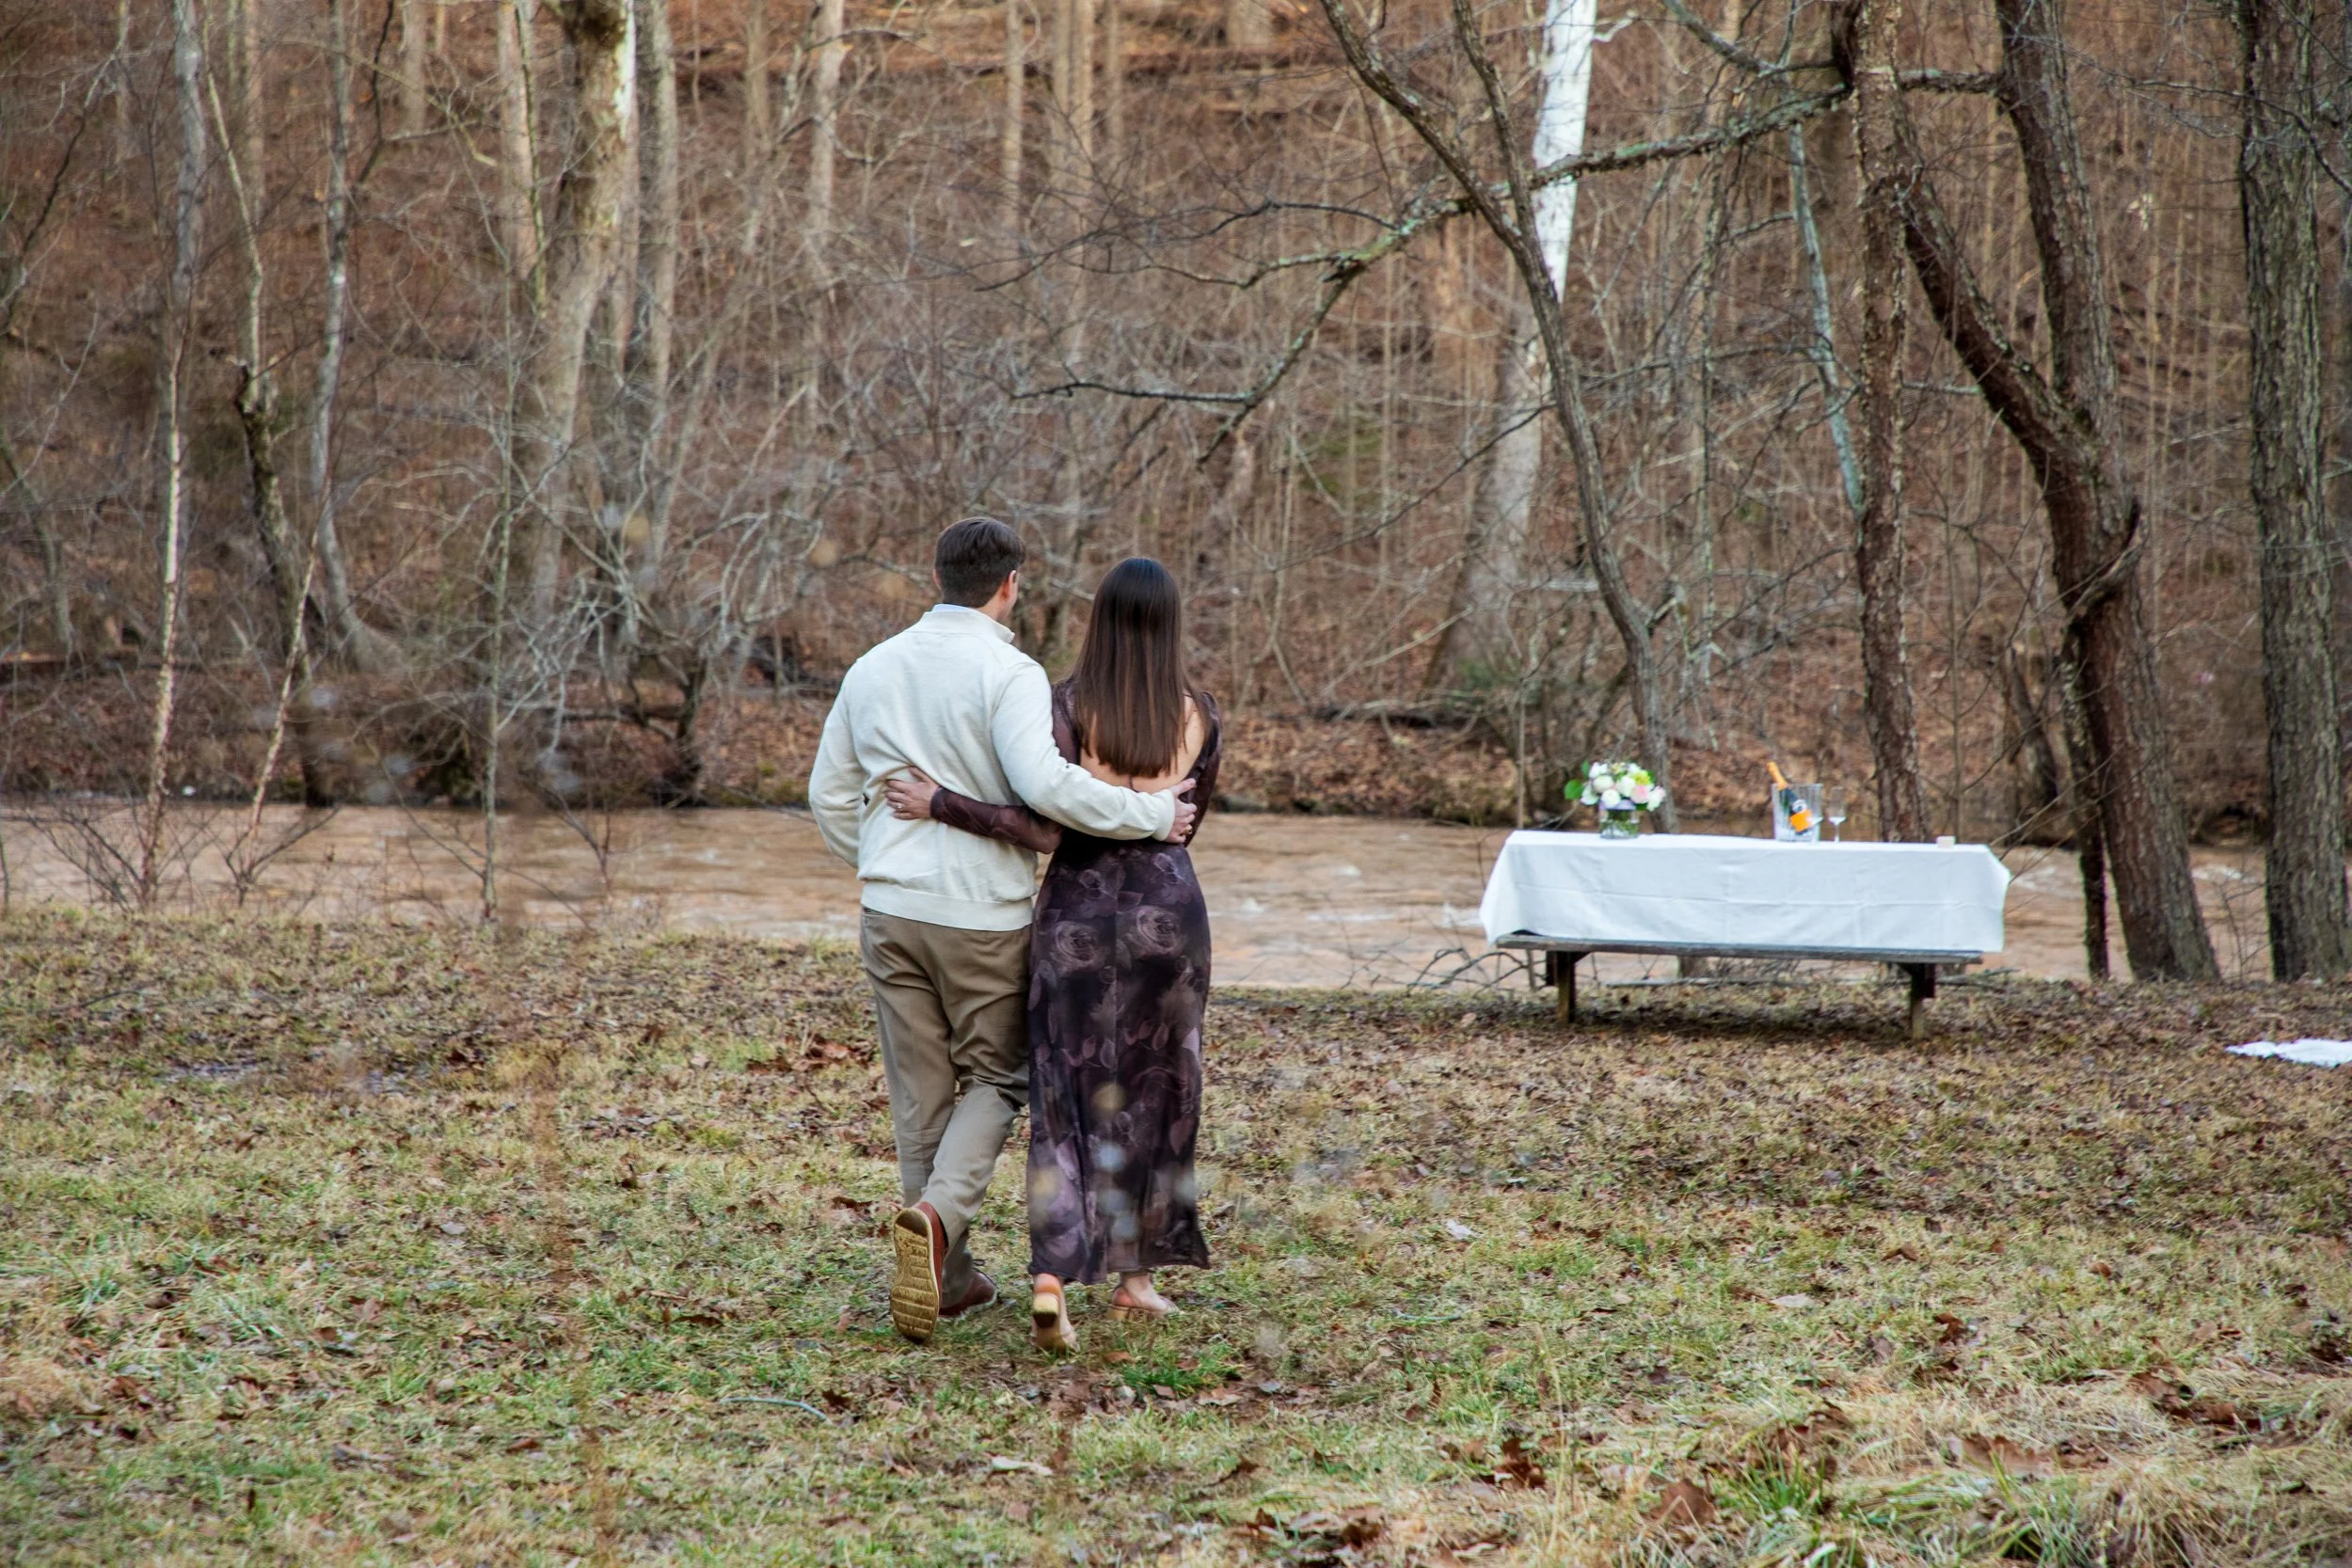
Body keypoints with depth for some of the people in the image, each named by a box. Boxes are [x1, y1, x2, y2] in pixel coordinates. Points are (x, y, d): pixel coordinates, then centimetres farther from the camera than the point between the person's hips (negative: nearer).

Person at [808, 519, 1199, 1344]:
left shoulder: (875, 667, 7)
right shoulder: (1008, 673, -13)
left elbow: (829, 795, 13)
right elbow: (1045, 783, -27)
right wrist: (1150, 813, -16)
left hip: (891, 907, 5)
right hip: (983, 915, -5)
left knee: (921, 1092, 12)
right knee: (993, 1081, 11)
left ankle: (946, 1273, 16)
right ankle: (936, 1217, -15)